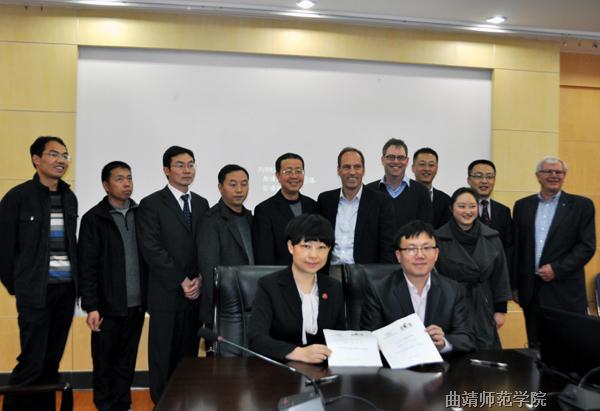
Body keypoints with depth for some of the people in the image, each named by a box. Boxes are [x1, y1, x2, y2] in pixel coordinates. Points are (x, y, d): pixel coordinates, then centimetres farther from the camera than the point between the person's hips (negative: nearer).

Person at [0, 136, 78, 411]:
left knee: (52, 361, 11)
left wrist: (75, 281, 9)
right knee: (32, 362, -2)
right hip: (35, 292, -5)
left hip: (66, 289, 5)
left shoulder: (70, 198, 9)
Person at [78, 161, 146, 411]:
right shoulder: (94, 218, -3)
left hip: (136, 305, 3)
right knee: (104, 364, 8)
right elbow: (87, 267, -6)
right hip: (108, 306, -3)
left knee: (127, 362, 11)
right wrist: (91, 307, -11)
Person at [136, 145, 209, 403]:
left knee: (189, 357, 10)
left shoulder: (202, 204, 13)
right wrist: (181, 282, -12)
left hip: (196, 293, 4)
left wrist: (199, 280, -4)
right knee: (163, 358, 4)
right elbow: (152, 249, -11)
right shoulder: (151, 204, -3)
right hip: (166, 294, -4)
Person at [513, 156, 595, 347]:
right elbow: (516, 247, 10)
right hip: (530, 289, 3)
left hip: (566, 290, -3)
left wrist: (557, 269, -14)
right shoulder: (522, 206, 10)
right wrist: (515, 285, 7)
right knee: (535, 347, 11)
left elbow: (587, 246, -5)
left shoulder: (582, 205, 2)